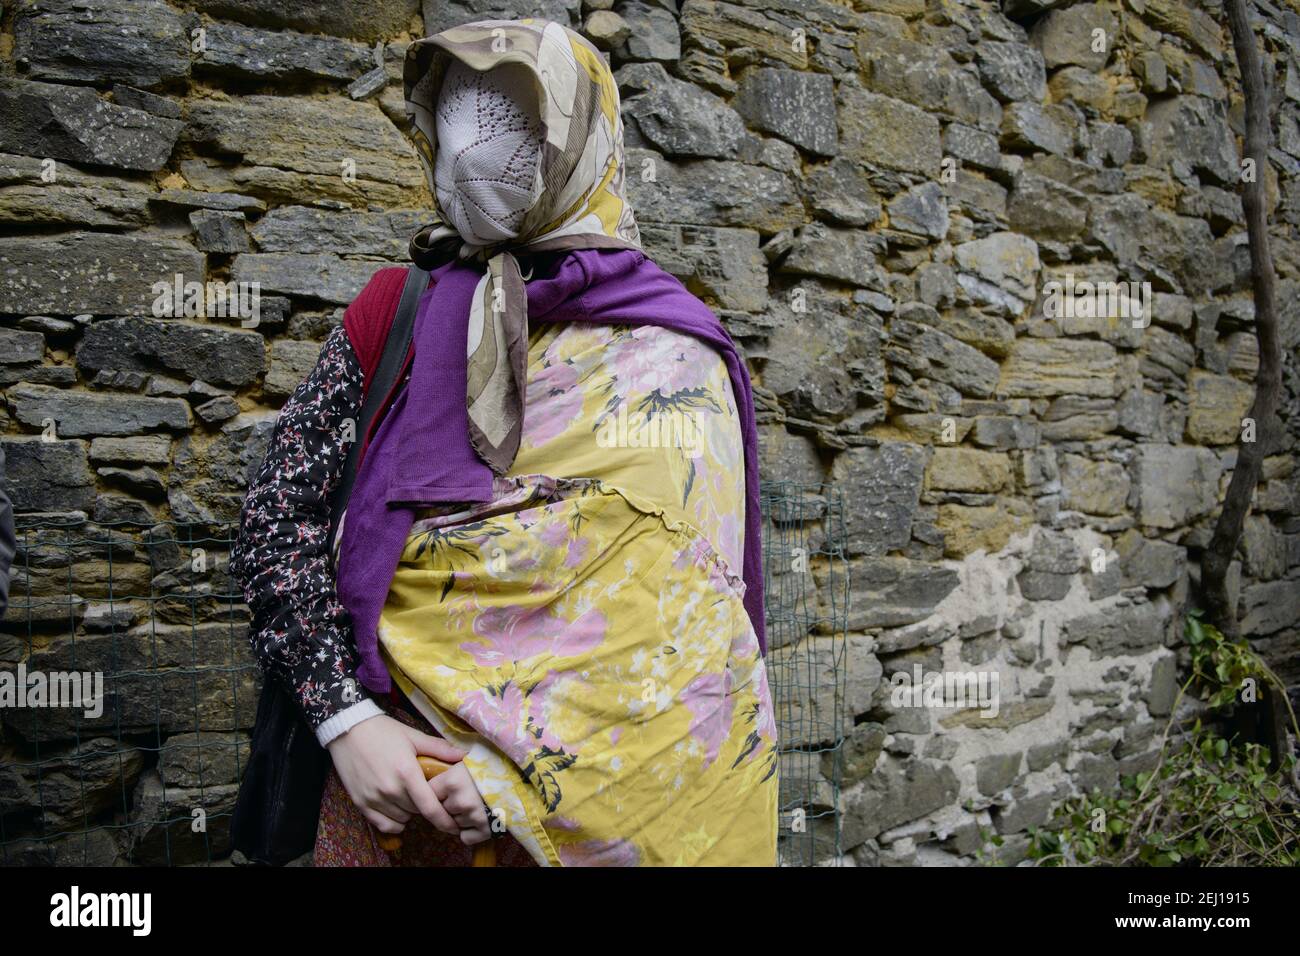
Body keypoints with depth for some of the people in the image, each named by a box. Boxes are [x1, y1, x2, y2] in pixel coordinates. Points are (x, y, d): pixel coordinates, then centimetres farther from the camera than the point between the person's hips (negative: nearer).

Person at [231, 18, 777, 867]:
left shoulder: (672, 349, -4)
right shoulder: (397, 312, 3)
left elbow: (694, 597, -10)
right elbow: (278, 516, 0)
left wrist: (544, 771, -17)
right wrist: (347, 720, -12)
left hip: (628, 789, -1)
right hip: (407, 772, 2)